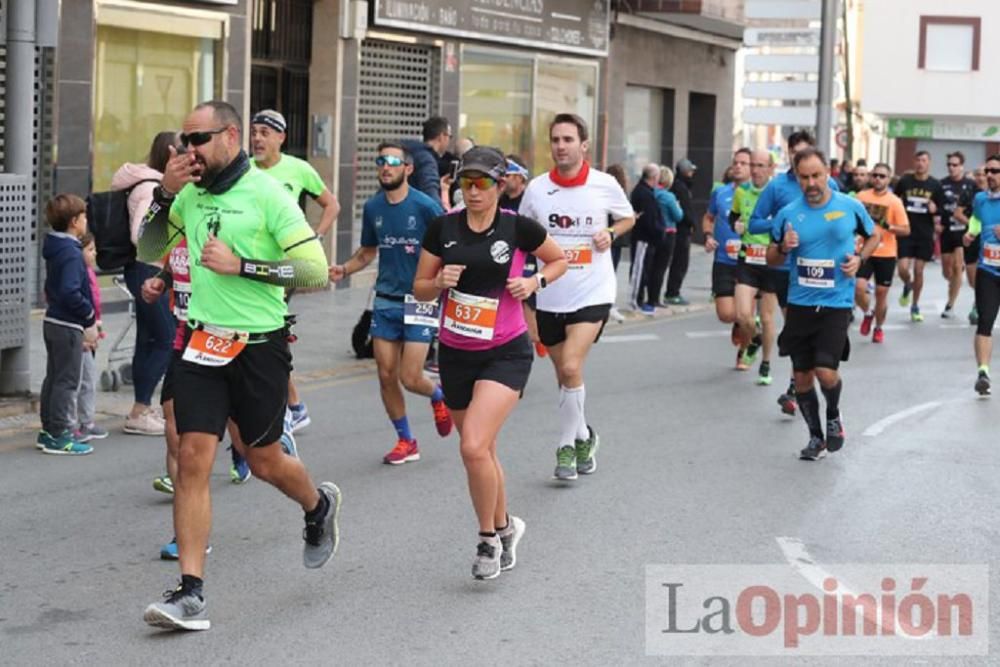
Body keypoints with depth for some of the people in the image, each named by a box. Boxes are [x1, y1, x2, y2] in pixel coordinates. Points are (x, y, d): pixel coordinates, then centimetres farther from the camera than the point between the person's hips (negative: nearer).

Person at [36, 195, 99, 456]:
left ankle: (48, 431, 23)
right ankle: (60, 436, 1)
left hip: (52, 321, 9)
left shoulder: (55, 250, 10)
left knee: (53, 378, 16)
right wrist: (90, 319, -17)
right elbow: (71, 292, -28)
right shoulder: (72, 253, -19)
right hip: (68, 326, -9)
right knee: (67, 381, -3)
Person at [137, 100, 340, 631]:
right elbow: (148, 252, 14)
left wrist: (241, 265, -20)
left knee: (265, 461, 10)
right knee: (192, 459, -6)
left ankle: (319, 506, 45)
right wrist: (164, 194, 0)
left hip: (258, 345, -4)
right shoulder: (191, 194, 7)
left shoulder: (267, 194, -11)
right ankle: (190, 594, -5)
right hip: (202, 342, 4)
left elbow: (315, 270, -15)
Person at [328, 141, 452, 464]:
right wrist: (344, 269, 1)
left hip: (420, 301, -5)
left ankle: (438, 395, 28)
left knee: (410, 378, -8)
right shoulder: (373, 207, 5)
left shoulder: (425, 206, -11)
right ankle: (406, 441, 20)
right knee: (386, 375, 3)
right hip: (385, 301, 5)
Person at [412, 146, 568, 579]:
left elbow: (559, 259, 9)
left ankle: (488, 538, 1)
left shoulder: (518, 227, -7)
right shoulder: (442, 227, -1)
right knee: (481, 452, 14)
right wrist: (440, 282, -16)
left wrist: (536, 281, -9)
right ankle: (504, 527, 38)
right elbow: (420, 289, 5)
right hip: (456, 354, 4)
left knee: (474, 446, -20)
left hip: (506, 353, -4)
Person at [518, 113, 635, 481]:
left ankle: (566, 446, -1)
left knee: (571, 367, -18)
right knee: (564, 374, 12)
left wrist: (609, 234, -7)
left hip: (592, 293, -3)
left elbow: (628, 217, 13)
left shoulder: (604, 184, -5)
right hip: (550, 296, 3)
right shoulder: (537, 188, 0)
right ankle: (583, 436, 34)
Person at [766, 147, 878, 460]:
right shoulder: (788, 214, 0)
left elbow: (874, 236, 15)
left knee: (826, 372, -14)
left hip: (836, 304, -2)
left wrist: (860, 258, -3)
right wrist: (783, 248, -11)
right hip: (799, 304, 2)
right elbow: (772, 258, 11)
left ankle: (834, 416, 18)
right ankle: (816, 438, 24)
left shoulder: (851, 207, -3)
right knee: (802, 376, 5)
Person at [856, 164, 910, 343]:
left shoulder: (895, 202, -6)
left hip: (886, 254, -1)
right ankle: (868, 314, 15)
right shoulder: (861, 196, 1)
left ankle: (879, 328, 29)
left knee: (881, 293, 8)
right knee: (858, 288, -15)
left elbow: (906, 230, -8)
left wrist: (887, 226, -22)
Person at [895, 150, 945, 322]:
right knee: (903, 269, -10)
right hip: (906, 232, 0)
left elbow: (941, 209, 7)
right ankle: (907, 286, 26)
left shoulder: (935, 185, 0)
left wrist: (935, 209, -14)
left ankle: (915, 307, 20)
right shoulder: (905, 181, -2)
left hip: (925, 234, 0)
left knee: (918, 271, 5)